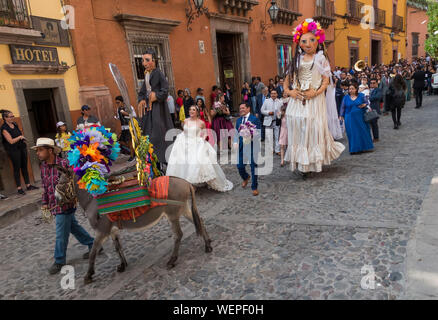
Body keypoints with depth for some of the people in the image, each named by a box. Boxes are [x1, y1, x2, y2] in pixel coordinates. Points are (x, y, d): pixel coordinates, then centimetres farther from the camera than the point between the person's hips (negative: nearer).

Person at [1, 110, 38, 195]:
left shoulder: (15, 124, 9)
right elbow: (11, 141, -17)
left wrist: (22, 138, 3)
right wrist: (20, 137, -7)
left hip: (22, 147, 7)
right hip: (13, 150, -7)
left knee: (24, 167, 11)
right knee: (17, 169, -1)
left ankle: (28, 185, 19)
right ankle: (19, 188, 7)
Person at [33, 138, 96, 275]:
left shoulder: (64, 164, -18)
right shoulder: (43, 166, 6)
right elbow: (45, 186, 15)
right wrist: (45, 202, 12)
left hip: (65, 205, -8)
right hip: (54, 206, 8)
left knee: (61, 235, 3)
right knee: (74, 227, 18)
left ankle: (59, 261, 19)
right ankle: (92, 245, 34)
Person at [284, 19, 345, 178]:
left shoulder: (320, 59, 5)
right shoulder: (297, 60, 12)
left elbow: (326, 80, -1)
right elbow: (288, 78, 15)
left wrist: (316, 92, -17)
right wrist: (288, 91, -3)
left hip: (315, 100, -3)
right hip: (298, 100, 3)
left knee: (314, 129, -3)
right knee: (297, 130, 2)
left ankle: (312, 163, 8)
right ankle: (300, 164, 12)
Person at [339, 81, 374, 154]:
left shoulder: (361, 95, 3)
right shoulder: (346, 97, 4)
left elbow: (366, 103, 11)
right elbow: (343, 107, 9)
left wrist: (364, 105, -11)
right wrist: (341, 116, 5)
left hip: (360, 117, 0)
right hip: (350, 118, 0)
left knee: (362, 132, 3)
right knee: (352, 133, 1)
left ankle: (363, 147, 16)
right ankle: (354, 149, 9)